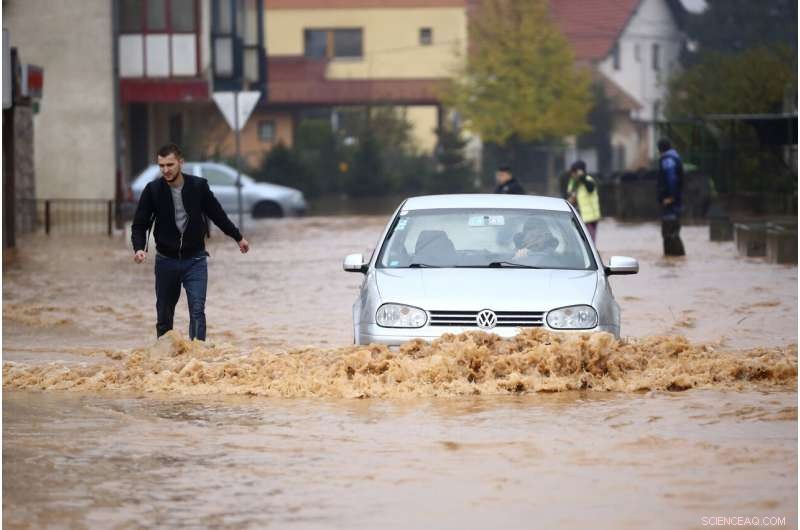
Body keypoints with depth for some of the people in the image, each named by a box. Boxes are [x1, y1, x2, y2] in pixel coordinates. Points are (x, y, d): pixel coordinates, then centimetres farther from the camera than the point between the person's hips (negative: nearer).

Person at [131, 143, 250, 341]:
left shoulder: (198, 186, -6)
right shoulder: (153, 190, -7)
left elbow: (218, 214, 10)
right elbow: (140, 224, -3)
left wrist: (238, 237, 21)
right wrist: (139, 248, -23)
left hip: (195, 260, -1)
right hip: (166, 261, 1)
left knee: (197, 311, -12)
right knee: (163, 316, 8)